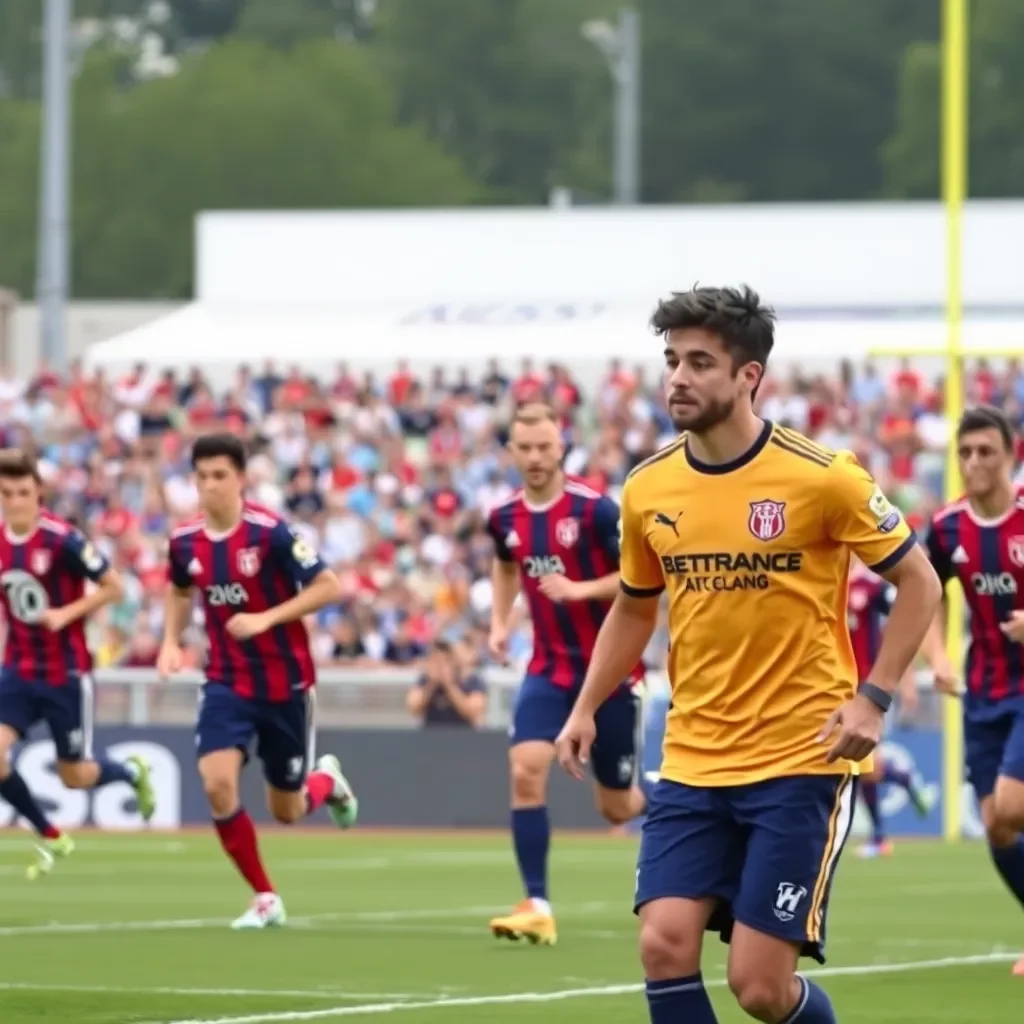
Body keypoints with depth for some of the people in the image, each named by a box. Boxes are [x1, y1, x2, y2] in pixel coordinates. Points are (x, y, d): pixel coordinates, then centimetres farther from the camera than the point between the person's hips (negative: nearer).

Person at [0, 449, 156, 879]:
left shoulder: (62, 540, -18)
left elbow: (114, 587, -12)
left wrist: (67, 613, -22)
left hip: (66, 671, -5)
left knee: (75, 776, 5)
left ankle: (133, 772, 40)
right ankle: (50, 837, 7)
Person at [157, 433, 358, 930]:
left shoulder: (270, 533, -19)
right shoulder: (185, 541, -3)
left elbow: (329, 587, -17)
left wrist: (266, 618, -25)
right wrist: (171, 641, 3)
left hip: (285, 684, -3)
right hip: (227, 683, 3)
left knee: (286, 811, 7)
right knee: (217, 783, -19)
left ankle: (327, 781, 46)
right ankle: (265, 898, -1)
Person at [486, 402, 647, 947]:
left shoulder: (594, 510, -16)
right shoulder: (505, 519, 1)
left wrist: (581, 589, -25)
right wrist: (499, 623, 11)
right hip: (549, 665, 4)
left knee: (617, 806, 6)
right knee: (525, 770, -18)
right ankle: (537, 907, -16)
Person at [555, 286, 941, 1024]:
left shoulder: (820, 477, -11)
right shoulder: (648, 489, 4)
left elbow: (919, 583, -2)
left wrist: (875, 697, -12)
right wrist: (586, 708, 12)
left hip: (799, 762, -4)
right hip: (692, 765, 4)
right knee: (665, 946, -12)